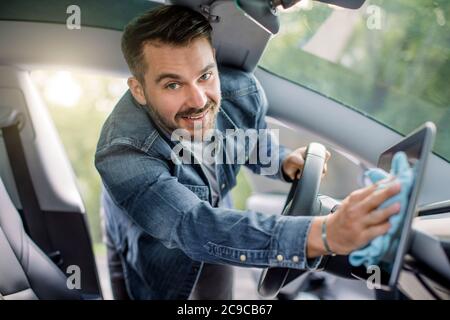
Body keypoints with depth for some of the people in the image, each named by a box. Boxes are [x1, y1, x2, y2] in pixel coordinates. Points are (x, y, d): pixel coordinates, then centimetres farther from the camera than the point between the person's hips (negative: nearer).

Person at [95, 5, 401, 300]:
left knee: (221, 293, 22)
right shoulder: (123, 155, -42)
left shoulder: (243, 92, -25)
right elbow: (194, 227, -54)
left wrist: (283, 161, -25)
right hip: (154, 254, -4)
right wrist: (322, 235, -67)